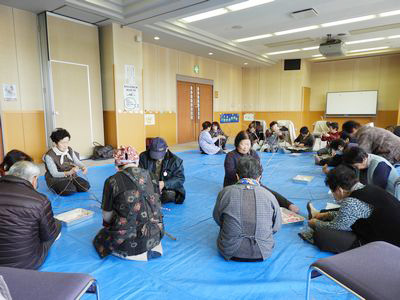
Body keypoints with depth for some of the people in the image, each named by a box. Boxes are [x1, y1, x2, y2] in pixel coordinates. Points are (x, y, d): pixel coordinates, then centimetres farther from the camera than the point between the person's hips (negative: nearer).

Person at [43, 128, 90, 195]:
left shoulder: (70, 150, 0)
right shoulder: (49, 156, -16)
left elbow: (77, 162, 4)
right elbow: (54, 174, -19)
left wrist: (83, 167, -21)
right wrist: (69, 173, -36)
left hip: (71, 177, 4)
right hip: (56, 180, -4)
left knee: (86, 186, -19)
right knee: (70, 190, -31)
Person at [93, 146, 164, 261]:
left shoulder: (112, 181, -10)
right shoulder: (149, 174, 1)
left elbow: (107, 216, 0)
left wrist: (108, 226, 23)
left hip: (128, 241, -6)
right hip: (154, 236, 6)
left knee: (99, 238, 22)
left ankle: (135, 254, 2)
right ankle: (153, 247, 11)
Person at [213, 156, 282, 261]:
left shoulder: (225, 193, -12)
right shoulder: (269, 196, -11)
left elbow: (217, 219, 3)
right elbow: (276, 227, 0)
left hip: (230, 252, -1)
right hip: (262, 253, 1)